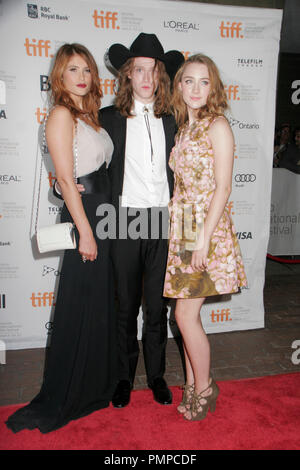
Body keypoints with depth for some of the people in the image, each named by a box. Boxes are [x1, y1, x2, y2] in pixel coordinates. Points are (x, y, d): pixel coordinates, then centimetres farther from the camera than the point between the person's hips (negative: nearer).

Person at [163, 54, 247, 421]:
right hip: (180, 228, 7)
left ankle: (203, 387, 18)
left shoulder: (217, 126, -6)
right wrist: (178, 228, 8)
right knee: (186, 313, 11)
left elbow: (222, 187, -13)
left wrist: (204, 238, -18)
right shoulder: (182, 127, 14)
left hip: (207, 228, -6)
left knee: (186, 314, -4)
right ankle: (193, 385, 27)